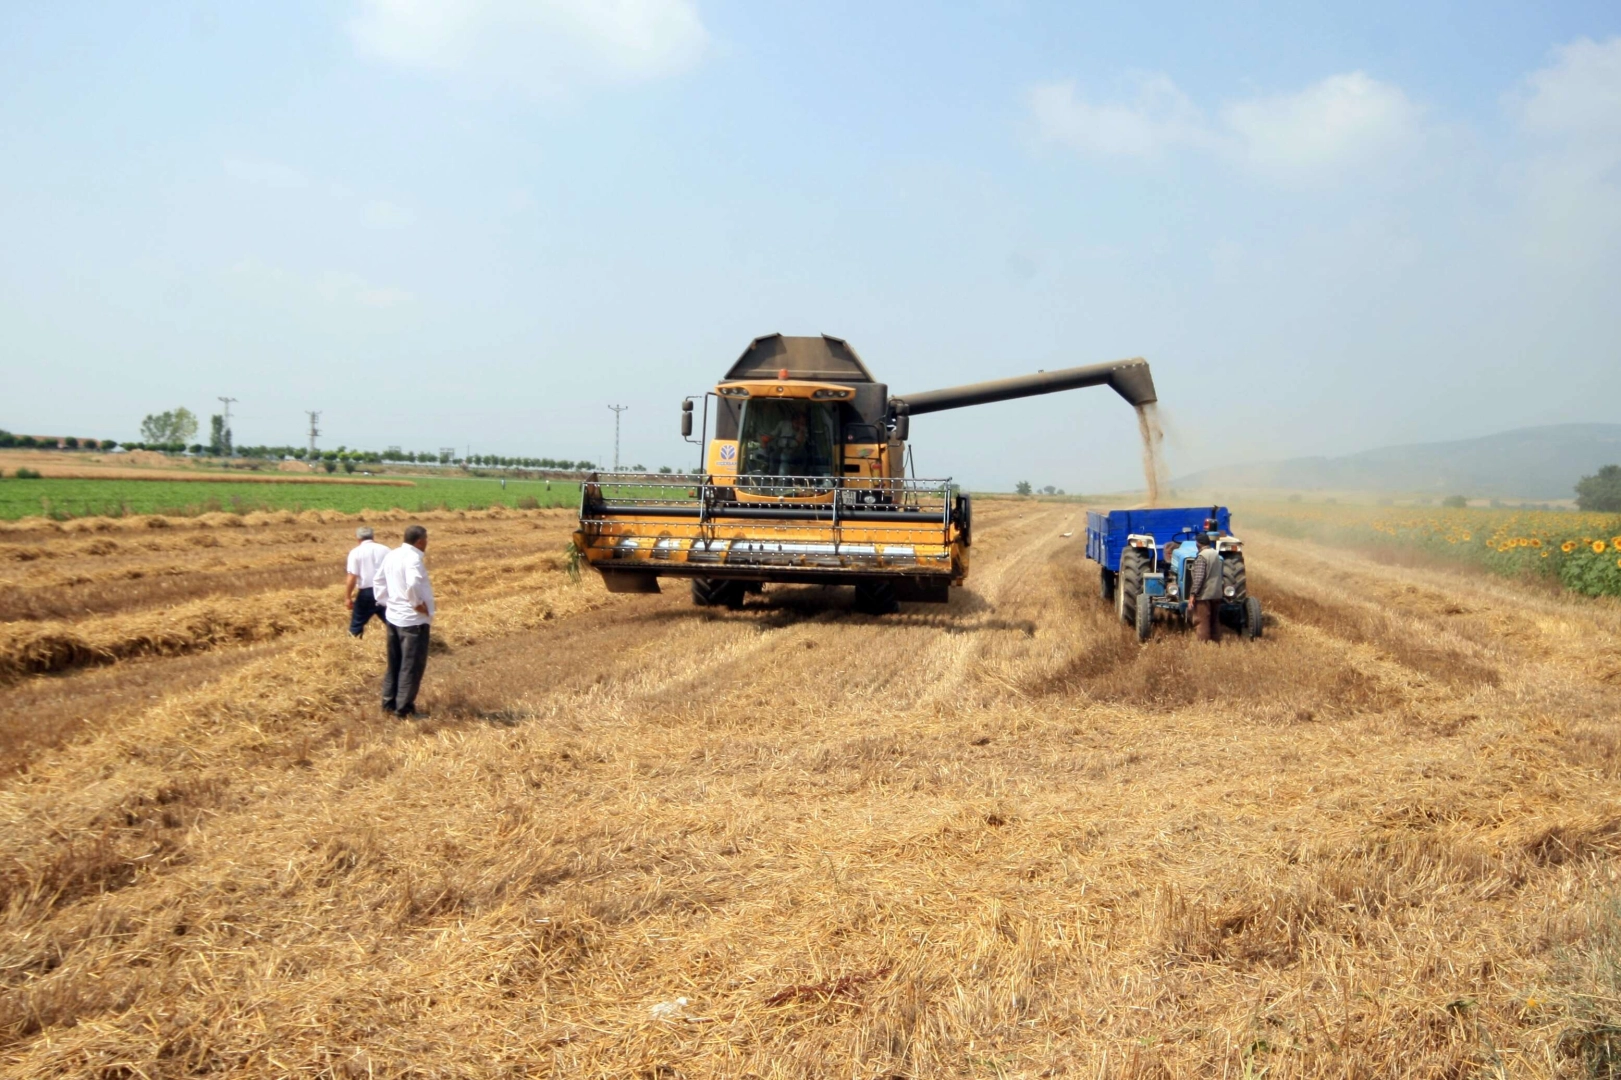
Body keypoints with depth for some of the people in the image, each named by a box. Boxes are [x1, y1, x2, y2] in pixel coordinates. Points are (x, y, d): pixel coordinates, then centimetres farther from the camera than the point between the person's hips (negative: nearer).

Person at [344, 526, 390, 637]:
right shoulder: (385, 550, 6)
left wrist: (347, 597, -7)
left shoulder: (356, 552, -4)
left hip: (366, 592, -3)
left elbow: (352, 577, -11)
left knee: (356, 626, 10)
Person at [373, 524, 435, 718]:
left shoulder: (391, 555, 6)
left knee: (394, 663, 19)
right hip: (413, 620, -8)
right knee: (412, 665, 2)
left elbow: (378, 581, 14)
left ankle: (389, 702, 26)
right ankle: (404, 708, 6)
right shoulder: (413, 558, -20)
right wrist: (418, 604, -21)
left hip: (393, 616, 8)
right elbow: (412, 584, -36)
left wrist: (385, 602, 15)